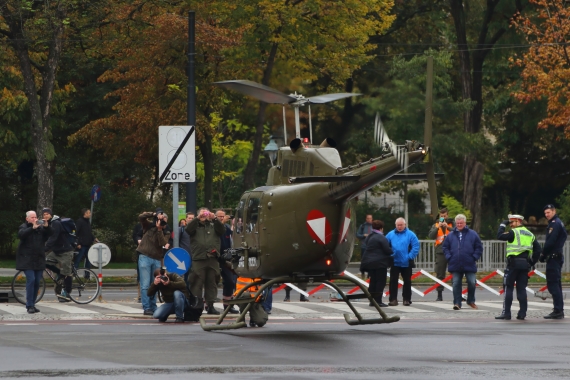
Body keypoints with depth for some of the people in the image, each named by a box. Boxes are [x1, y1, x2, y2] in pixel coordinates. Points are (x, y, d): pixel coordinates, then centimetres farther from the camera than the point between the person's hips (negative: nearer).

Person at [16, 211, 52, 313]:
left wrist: (46, 227, -15)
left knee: (37, 282, 3)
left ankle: (32, 304, 13)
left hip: (39, 259, 5)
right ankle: (29, 306, -14)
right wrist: (33, 228, -29)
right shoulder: (24, 227, 2)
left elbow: (49, 234, 3)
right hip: (27, 259, -5)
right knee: (31, 279, -16)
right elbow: (21, 234, -19)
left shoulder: (41, 228, 14)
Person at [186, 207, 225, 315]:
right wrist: (198, 218, -16)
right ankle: (194, 305, -5)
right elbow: (188, 229, -8)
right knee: (197, 283, -5)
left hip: (212, 259, 2)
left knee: (212, 283, 5)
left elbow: (222, 230, -1)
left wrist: (215, 219, -14)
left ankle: (210, 306, 11)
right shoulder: (195, 226, 12)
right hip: (198, 259, -2)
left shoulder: (213, 226, 16)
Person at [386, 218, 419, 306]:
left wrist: (410, 256, -14)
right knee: (393, 281, -2)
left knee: (407, 281, 7)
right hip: (394, 262, 1)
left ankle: (406, 299, 16)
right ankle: (393, 299, 1)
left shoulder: (410, 235, -3)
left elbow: (416, 246, -7)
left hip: (406, 263, -1)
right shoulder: (390, 234, 3)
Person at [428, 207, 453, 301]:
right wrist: (437, 228, -13)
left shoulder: (452, 224, 6)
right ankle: (439, 295, 6)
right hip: (440, 252, 2)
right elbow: (431, 236, -2)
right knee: (440, 275, 3)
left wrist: (448, 227, -19)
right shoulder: (436, 225, 10)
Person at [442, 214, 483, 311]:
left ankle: (471, 301, 20)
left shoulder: (472, 234, 3)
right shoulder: (451, 235, 8)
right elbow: (445, 247, 13)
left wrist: (474, 258, -4)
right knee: (456, 284, -1)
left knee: (472, 283, 0)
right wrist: (449, 258, 0)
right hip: (456, 265, 1)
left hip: (469, 265, -1)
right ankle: (457, 303, 4)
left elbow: (479, 247, 5)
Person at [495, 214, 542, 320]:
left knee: (508, 288, -3)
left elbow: (500, 236, -12)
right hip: (525, 264, 7)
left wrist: (502, 225, 2)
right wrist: (533, 261, 16)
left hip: (514, 263, -7)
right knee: (521, 288, 8)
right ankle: (522, 313, 5)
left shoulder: (514, 232, -6)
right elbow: (538, 249, 14)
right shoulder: (529, 234, 16)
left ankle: (506, 312, -7)